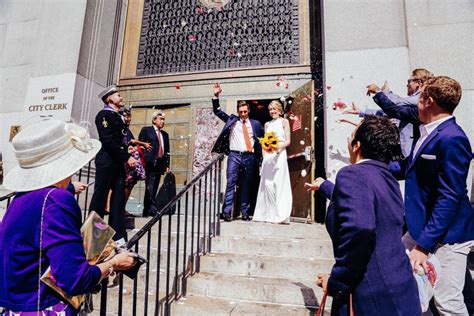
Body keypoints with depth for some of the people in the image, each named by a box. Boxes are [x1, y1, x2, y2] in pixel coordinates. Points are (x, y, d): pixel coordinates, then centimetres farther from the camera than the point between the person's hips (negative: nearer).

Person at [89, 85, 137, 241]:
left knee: (119, 197, 6)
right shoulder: (104, 114, -5)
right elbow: (108, 141, -15)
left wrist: (127, 156, 6)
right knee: (100, 197, -1)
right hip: (107, 162, -8)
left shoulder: (118, 117, 20)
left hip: (118, 162, 8)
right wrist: (126, 157, -16)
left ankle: (118, 236, 11)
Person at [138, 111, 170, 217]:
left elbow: (167, 151, 20)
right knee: (150, 187, -13)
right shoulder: (146, 130, 7)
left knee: (154, 188, 5)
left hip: (160, 164, 6)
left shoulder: (165, 134, 22)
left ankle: (146, 211, 10)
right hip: (150, 163, -5)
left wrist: (167, 165, 11)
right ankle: (152, 209, -14)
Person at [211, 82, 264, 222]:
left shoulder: (255, 124, 12)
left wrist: (261, 153, 6)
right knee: (231, 183, -10)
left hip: (250, 157, 1)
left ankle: (245, 213, 13)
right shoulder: (231, 120, 12)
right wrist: (216, 96, -2)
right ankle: (226, 212, -10)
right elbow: (217, 111, 10)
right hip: (234, 155, -1)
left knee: (246, 186, 6)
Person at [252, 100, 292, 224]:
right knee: (267, 183, 0)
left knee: (279, 183, -7)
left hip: (279, 155, -4)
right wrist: (264, 155, 4)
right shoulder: (267, 124, 19)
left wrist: (279, 146, -18)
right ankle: (269, 214, 9)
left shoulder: (284, 122, 7)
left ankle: (280, 215, -3)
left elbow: (288, 141, 0)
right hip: (267, 156, 4)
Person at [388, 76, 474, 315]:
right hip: (423, 227, 9)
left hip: (447, 234, -9)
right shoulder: (431, 133, 7)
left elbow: (450, 197, -24)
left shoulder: (451, 138, -21)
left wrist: (424, 245, -24)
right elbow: (410, 169, 17)